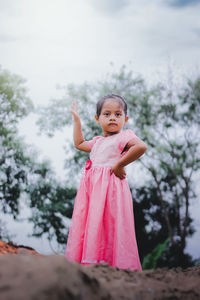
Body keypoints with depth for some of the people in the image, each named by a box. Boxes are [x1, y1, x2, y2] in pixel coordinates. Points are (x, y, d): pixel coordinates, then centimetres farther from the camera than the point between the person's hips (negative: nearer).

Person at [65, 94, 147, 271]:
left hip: (111, 188, -8)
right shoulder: (97, 141, 22)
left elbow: (141, 146, -21)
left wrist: (119, 165, -19)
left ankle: (117, 266, -7)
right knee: (91, 226, 4)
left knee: (109, 226, -11)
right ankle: (91, 262, 9)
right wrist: (76, 119, 38)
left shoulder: (124, 136, -1)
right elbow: (79, 143, 39)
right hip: (92, 187, 8)